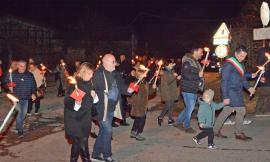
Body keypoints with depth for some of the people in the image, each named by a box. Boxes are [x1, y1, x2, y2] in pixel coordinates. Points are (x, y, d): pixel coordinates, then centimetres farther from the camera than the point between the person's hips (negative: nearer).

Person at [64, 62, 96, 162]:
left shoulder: (87, 84, 7)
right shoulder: (74, 85, -15)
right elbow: (67, 102, -19)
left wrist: (93, 97, -2)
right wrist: (76, 104, -38)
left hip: (85, 119, 6)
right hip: (75, 120, -6)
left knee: (77, 143, 12)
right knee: (82, 144, -4)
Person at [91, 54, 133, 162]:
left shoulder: (115, 74, 7)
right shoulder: (98, 74, -16)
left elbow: (121, 86, 10)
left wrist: (128, 89, -7)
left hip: (111, 107, 8)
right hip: (102, 108, -8)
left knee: (103, 131, 17)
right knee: (108, 130, -3)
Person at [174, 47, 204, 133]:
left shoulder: (196, 62, 17)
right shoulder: (187, 62, -15)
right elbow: (185, 75, -25)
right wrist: (198, 75, -21)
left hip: (194, 89, 10)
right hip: (188, 89, -10)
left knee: (190, 107, 15)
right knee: (190, 108, -1)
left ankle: (179, 122, 28)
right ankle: (187, 126, 14)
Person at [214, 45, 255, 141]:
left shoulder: (240, 64, 12)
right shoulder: (229, 64, -16)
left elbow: (242, 77, 22)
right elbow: (224, 81, -17)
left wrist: (248, 87, 7)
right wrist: (225, 97, -19)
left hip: (237, 92, 9)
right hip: (231, 92, -9)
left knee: (227, 111, 13)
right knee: (241, 110, -7)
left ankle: (216, 130, 22)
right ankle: (239, 133, 7)